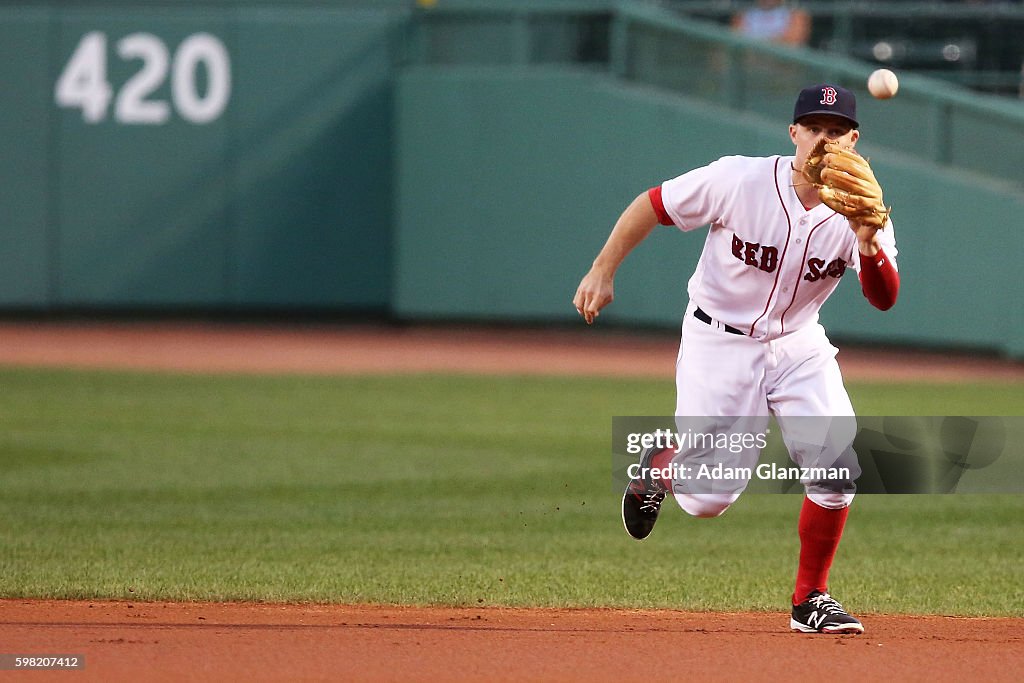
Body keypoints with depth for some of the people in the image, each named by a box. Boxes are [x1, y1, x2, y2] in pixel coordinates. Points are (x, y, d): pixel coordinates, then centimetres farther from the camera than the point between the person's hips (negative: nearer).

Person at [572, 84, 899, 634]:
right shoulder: (738, 181, -20)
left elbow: (884, 299, -24)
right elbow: (652, 205, -8)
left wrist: (869, 245, -43)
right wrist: (602, 271, -11)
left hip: (798, 345, 3)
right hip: (719, 340, -3)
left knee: (837, 464, -15)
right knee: (707, 497, -5)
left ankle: (811, 599, 3)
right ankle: (659, 466, 32)